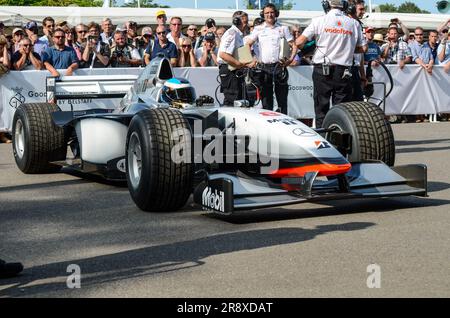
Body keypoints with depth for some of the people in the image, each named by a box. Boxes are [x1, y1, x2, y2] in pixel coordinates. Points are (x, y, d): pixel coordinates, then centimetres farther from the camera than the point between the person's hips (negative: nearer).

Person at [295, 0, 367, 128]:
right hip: (343, 72, 1)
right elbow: (363, 48, 6)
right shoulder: (354, 23, 4)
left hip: (322, 70, -1)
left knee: (321, 108, 5)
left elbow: (299, 42, -4)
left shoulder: (319, 21, -2)